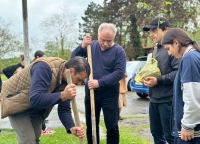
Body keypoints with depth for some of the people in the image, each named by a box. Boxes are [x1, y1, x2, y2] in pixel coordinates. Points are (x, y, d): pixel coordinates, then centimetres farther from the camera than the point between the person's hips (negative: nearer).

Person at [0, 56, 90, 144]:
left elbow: (64, 109, -10)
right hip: (15, 100, -7)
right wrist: (62, 95, -49)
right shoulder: (45, 68, -36)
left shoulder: (67, 80, -12)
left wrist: (71, 128, -26)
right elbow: (35, 99, -43)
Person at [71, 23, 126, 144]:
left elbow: (119, 72, -18)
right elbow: (74, 58, 1)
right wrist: (82, 46, -18)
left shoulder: (119, 51, -9)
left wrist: (100, 82, -25)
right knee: (91, 126, 14)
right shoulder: (91, 45, 1)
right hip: (91, 92, 4)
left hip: (109, 94, -4)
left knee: (112, 127, 4)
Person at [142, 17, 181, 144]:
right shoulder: (156, 49, 17)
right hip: (154, 99, 9)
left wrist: (158, 80, -21)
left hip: (168, 99, -9)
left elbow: (179, 72, -23)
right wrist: (145, 76, 9)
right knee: (156, 133, 18)